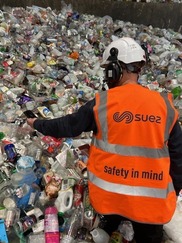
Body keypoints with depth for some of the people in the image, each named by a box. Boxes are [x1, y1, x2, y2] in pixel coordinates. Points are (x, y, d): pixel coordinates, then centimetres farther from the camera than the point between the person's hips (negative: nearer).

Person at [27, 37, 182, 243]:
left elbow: (67, 126, 1)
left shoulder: (101, 104, -12)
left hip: (110, 193, 0)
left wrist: (37, 124, 20)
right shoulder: (164, 104, -6)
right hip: (151, 198, 1)